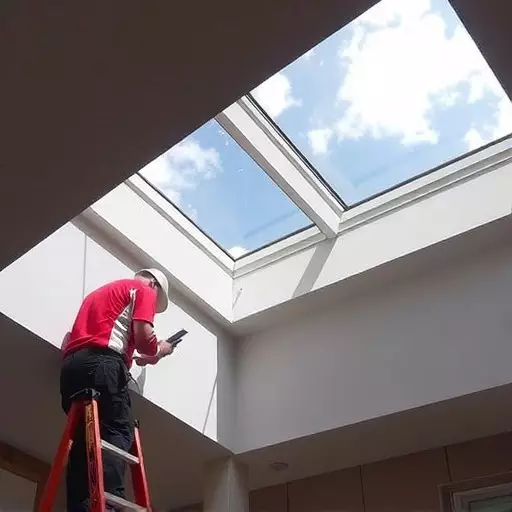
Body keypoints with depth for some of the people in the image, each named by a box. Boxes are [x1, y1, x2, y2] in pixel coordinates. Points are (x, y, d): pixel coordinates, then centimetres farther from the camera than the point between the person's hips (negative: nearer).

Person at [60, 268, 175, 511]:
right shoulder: (144, 290, 13)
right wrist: (159, 350, 18)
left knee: (83, 442, 3)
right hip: (101, 363, -8)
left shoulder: (101, 291, 37)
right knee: (117, 435, -13)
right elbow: (143, 336, -4)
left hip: (72, 364, 8)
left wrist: (132, 356, 32)